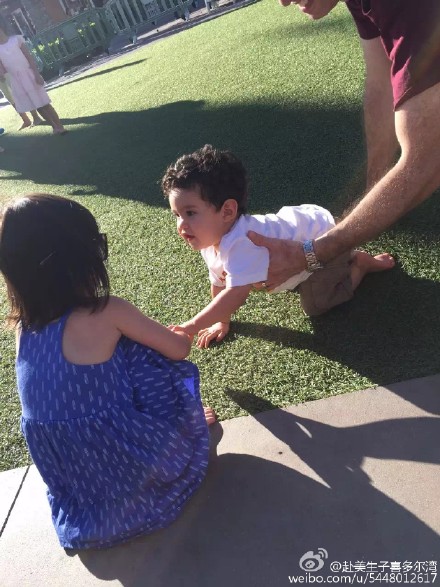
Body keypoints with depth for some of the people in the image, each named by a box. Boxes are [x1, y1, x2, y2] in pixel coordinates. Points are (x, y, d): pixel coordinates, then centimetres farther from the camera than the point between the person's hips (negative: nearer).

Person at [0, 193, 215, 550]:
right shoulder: (106, 313, -22)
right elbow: (180, 350, -8)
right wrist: (181, 336, 16)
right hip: (131, 475, -5)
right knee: (155, 356, 5)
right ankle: (187, 425, 26)